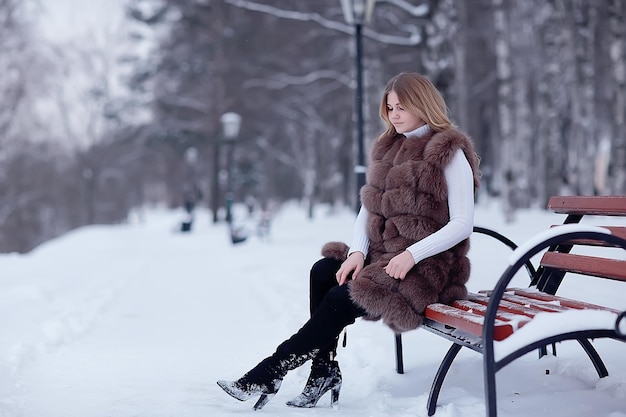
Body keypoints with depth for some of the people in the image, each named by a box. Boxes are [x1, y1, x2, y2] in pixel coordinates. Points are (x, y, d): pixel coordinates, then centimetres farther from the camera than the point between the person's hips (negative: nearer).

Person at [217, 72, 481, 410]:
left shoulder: (450, 153, -7)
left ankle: (267, 376, -18)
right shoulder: (388, 147, 14)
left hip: (426, 265, -7)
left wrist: (412, 255, -22)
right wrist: (358, 251, -8)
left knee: (340, 300, -24)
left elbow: (462, 224, -12)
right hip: (381, 253, 7)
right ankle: (323, 371, -19)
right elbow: (368, 208, 11)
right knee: (322, 271, -21)